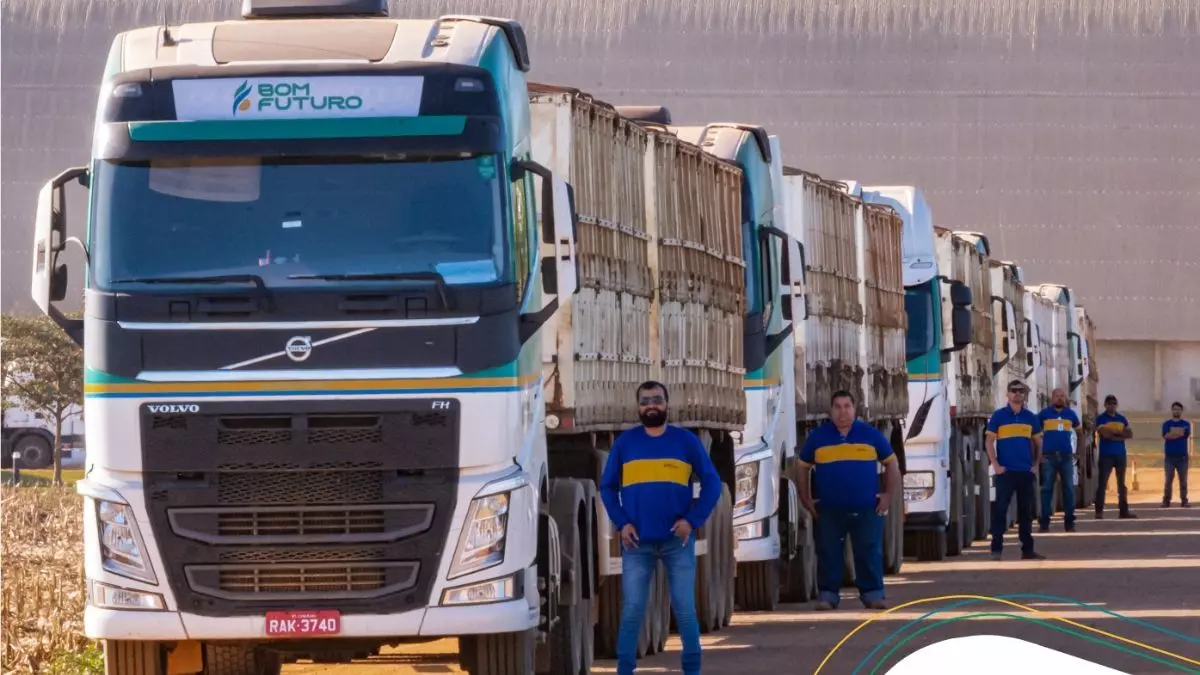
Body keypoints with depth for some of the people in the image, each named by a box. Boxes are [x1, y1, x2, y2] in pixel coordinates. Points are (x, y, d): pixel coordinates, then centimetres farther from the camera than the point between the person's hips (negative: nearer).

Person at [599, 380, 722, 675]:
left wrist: (693, 520, -8)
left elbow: (712, 482, 4)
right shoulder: (625, 441, 6)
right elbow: (607, 487, 9)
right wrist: (621, 523, -5)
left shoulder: (686, 440, 4)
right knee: (632, 610, -1)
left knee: (684, 609, 1)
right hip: (637, 541, 0)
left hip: (677, 540, 0)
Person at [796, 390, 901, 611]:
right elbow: (802, 468, 14)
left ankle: (873, 594, 4)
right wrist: (806, 499, 6)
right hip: (829, 510, 0)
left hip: (866, 508, 0)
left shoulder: (871, 435, 5)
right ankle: (827, 595, 6)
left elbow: (891, 463, 12)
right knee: (829, 554, 1)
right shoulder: (817, 437, 6)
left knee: (869, 553, -1)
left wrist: (888, 495, 4)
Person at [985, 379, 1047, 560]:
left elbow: (1038, 441, 18)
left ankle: (1027, 549, 13)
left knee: (1026, 511, 8)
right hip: (1005, 471, -4)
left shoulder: (1030, 417, 10)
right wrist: (995, 465, -10)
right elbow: (989, 441, -1)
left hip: (1026, 471, 4)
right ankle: (996, 549, -5)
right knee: (1000, 510, -7)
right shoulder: (998, 416, -1)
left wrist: (1036, 463, 6)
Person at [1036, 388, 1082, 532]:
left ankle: (1069, 521, 7)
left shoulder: (1070, 414, 11)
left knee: (1069, 489, 1)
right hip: (1049, 456, -2)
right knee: (1047, 489, -2)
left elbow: (1079, 432, 24)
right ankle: (1044, 522, 0)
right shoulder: (1044, 414, 3)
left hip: (1066, 456, 2)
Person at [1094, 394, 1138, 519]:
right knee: (1102, 483, -8)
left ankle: (1123, 511, 11)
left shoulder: (1122, 419, 14)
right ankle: (1099, 511, -8)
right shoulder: (1101, 418, -1)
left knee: (1121, 484, 7)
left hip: (1120, 454, 5)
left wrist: (1113, 434, -9)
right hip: (1106, 455, -5)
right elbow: (1104, 433, -15)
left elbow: (1129, 434, 5)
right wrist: (1120, 433, -7)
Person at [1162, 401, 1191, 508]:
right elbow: (1166, 435, -10)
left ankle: (1184, 500, 5)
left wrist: (1173, 432, -6)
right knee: (1168, 480, -2)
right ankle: (1166, 500, 0)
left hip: (1182, 456, 0)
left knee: (1183, 480, 1)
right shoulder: (1166, 424, 8)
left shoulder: (1186, 424, 9)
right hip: (1169, 456, 0)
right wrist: (1179, 432, -10)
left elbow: (1186, 433, -10)